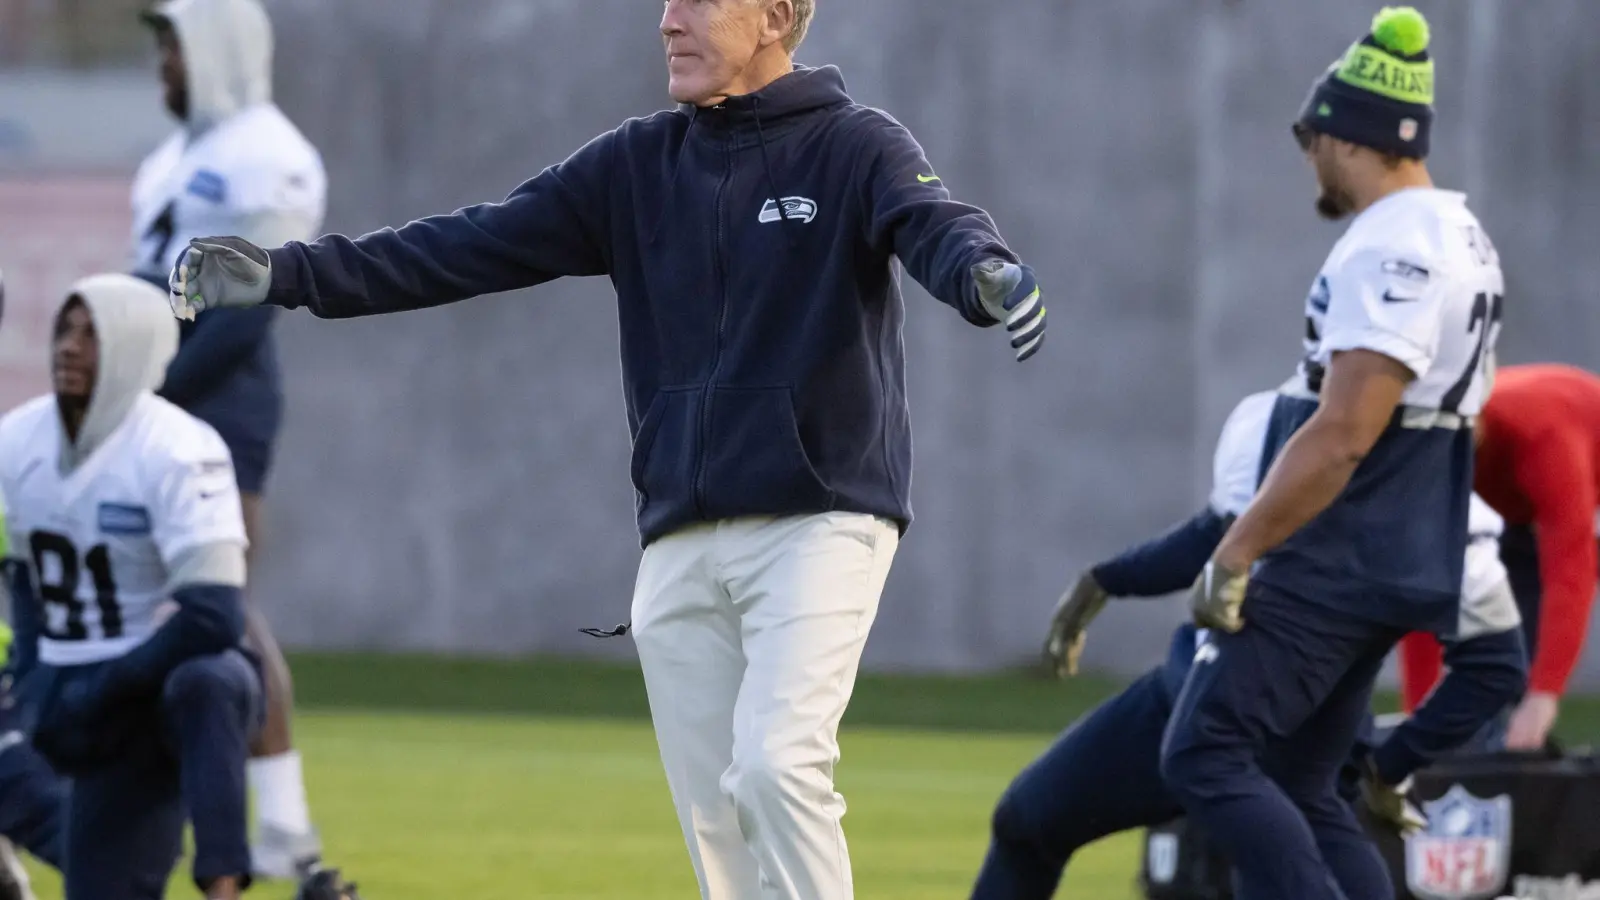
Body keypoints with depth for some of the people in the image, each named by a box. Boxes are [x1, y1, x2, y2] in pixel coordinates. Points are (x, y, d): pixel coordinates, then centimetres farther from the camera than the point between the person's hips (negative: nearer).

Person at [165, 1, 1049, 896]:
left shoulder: (856, 148, -3)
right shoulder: (638, 165, 12)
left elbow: (936, 225, -23)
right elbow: (472, 247, 10)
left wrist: (985, 275, -48)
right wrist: (289, 275, 2)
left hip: (821, 520, -6)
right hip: (682, 543, 6)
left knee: (776, 764, -22)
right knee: (714, 814, 3)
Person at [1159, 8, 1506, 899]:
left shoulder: (1389, 252, -18)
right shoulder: (1465, 241, 15)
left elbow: (1342, 438, -24)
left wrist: (1234, 556, -21)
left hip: (1336, 569, -10)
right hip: (1403, 565, 10)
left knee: (1206, 755, -9)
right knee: (1297, 789, 14)